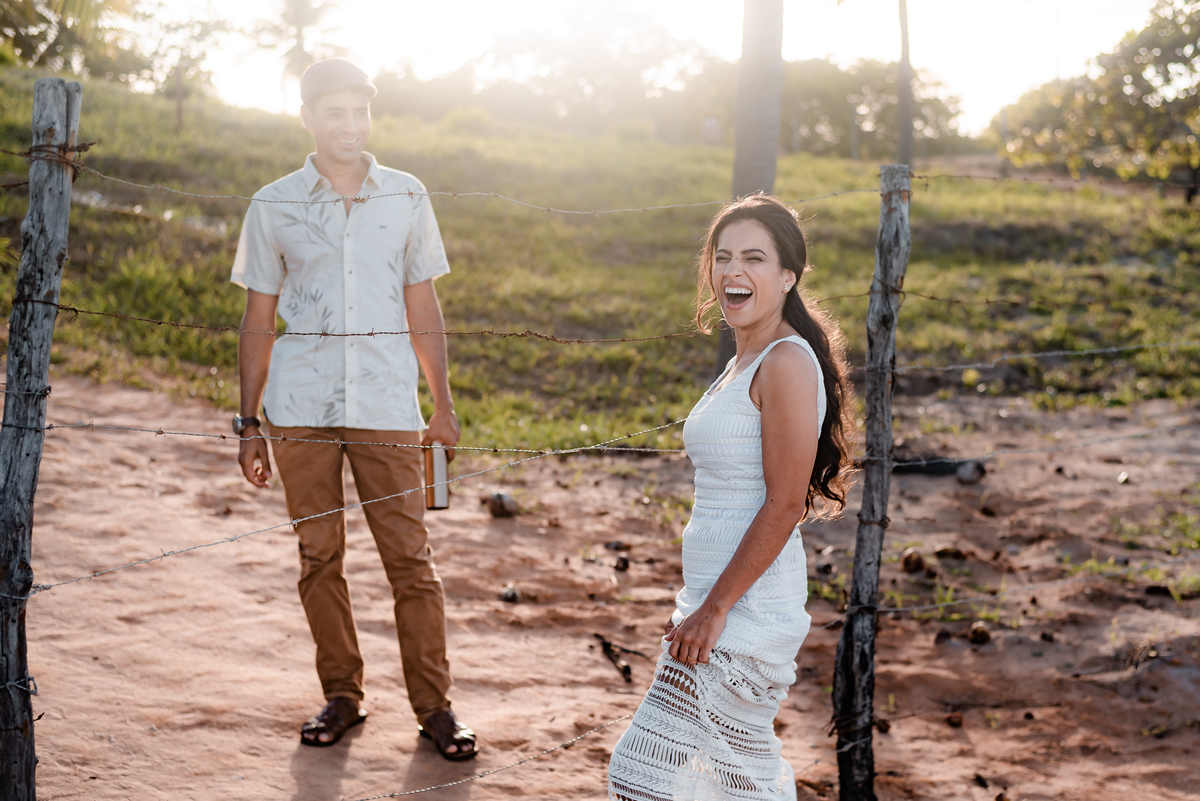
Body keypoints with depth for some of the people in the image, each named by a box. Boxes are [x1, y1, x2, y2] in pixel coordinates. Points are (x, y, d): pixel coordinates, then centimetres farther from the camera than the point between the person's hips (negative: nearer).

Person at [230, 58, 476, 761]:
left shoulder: (407, 198, 7)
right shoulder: (273, 207, 5)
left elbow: (423, 308, 12)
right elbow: (259, 321, 9)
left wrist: (444, 406, 9)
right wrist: (250, 422, 7)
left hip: (386, 405, 0)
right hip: (300, 408, 1)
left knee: (411, 556, -2)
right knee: (320, 556, 7)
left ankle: (435, 704, 7)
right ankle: (341, 695, 20)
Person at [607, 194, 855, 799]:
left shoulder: (787, 362, -16)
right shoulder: (746, 362, 13)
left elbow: (784, 505, -20)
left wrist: (715, 609, -18)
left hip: (746, 606, -10)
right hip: (719, 601, 10)